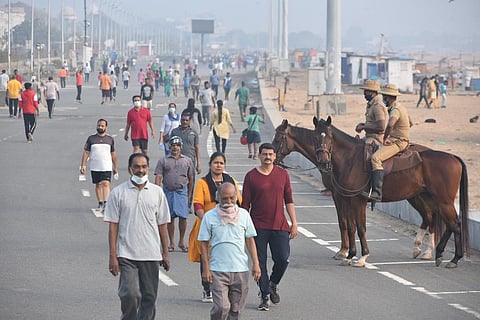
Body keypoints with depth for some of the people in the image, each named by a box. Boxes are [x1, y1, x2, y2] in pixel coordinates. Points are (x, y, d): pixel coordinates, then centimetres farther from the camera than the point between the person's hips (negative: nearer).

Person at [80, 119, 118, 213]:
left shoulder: (110, 139, 7)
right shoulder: (91, 138, 4)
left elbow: (113, 153, 14)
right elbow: (86, 152, 4)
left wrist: (115, 167, 16)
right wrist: (83, 165, -3)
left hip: (107, 167, -1)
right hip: (95, 167, 1)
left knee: (106, 184, -14)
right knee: (98, 184, 8)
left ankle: (106, 203, -22)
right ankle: (100, 204, 17)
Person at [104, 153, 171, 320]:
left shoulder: (157, 192, 7)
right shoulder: (118, 193, 0)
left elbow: (162, 225, 11)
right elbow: (113, 226, 0)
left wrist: (165, 253, 8)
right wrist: (113, 256, -6)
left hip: (151, 255, 2)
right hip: (126, 255, -2)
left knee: (149, 297, 4)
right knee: (129, 294, -14)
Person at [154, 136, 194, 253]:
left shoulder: (187, 161, 10)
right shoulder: (163, 161, 6)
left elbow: (190, 179, 13)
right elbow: (158, 178, 1)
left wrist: (190, 195, 9)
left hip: (182, 191, 0)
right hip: (168, 191, 0)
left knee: (183, 216, -8)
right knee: (170, 218, 5)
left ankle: (182, 241, 7)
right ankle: (171, 243, 13)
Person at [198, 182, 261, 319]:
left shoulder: (243, 214, 6)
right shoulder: (210, 216, -1)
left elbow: (250, 240, 11)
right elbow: (204, 244, 2)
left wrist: (256, 264, 4)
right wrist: (206, 269, -2)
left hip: (240, 269, 2)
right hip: (218, 270, -2)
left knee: (236, 309, 5)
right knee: (221, 307, -13)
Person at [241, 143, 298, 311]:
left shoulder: (282, 174, 7)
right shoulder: (251, 176, 0)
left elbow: (288, 200, 11)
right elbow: (245, 204, 2)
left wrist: (294, 223, 6)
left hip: (279, 226, 1)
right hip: (258, 227, -1)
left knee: (282, 259, -6)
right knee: (260, 263, 2)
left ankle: (273, 284, 22)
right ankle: (264, 295, 13)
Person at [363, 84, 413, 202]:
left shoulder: (395, 110, -18)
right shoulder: (400, 108, 16)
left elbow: (390, 125, -39)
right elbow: (410, 123, 33)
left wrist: (385, 139, -23)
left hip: (398, 143, -11)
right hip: (394, 140, 11)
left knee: (376, 158, -29)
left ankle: (377, 193, -41)